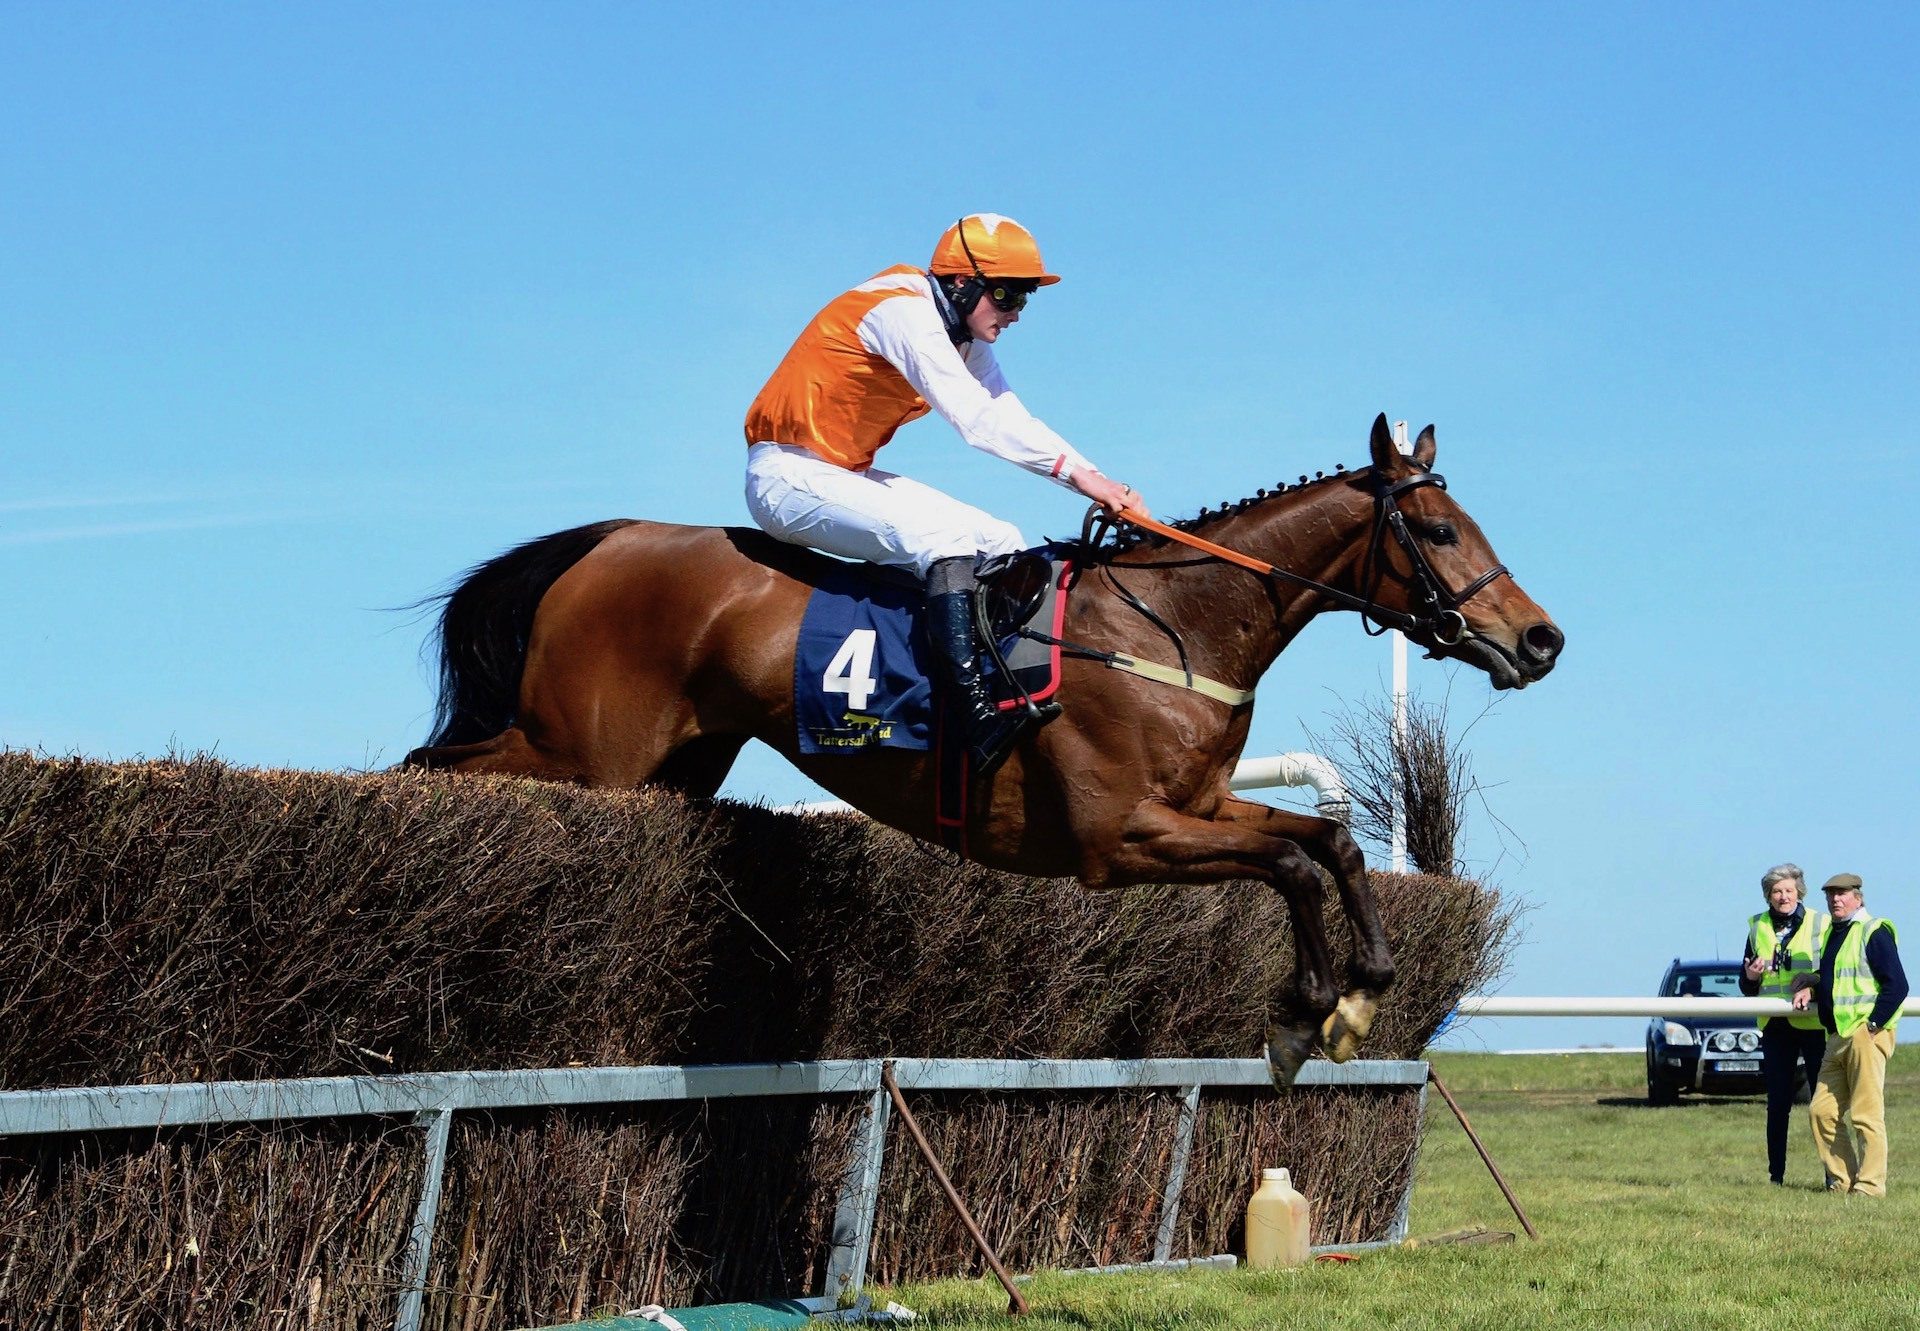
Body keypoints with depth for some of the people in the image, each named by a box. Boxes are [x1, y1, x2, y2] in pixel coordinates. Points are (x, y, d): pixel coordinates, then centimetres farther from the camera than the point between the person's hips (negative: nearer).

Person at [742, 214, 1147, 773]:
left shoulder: (964, 335, 9)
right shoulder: (902, 311, -21)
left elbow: (1011, 418, 3)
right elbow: (977, 418, -31)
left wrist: (1098, 482, -11)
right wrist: (1078, 472, -35)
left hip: (846, 475, 10)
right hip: (789, 476, -10)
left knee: (1002, 543, 3)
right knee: (945, 537, -28)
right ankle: (979, 720, -37)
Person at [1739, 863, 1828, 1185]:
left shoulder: (1821, 924, 1)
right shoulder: (1757, 928, 12)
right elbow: (1746, 987, 18)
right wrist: (1750, 977, -5)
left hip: (1813, 1023, -4)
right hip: (1775, 1026, 4)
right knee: (1777, 1104, 7)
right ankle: (1776, 1175, 12)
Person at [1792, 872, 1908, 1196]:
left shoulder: (1873, 932, -7)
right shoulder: (1832, 933, 19)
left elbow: (1897, 985, -13)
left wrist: (1873, 1024, -16)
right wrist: (1812, 990, 11)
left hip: (1866, 1035, -9)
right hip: (1837, 1036, 9)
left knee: (1866, 1114, -6)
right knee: (1824, 1111, 6)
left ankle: (1870, 1184, -2)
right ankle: (1842, 1180, 13)